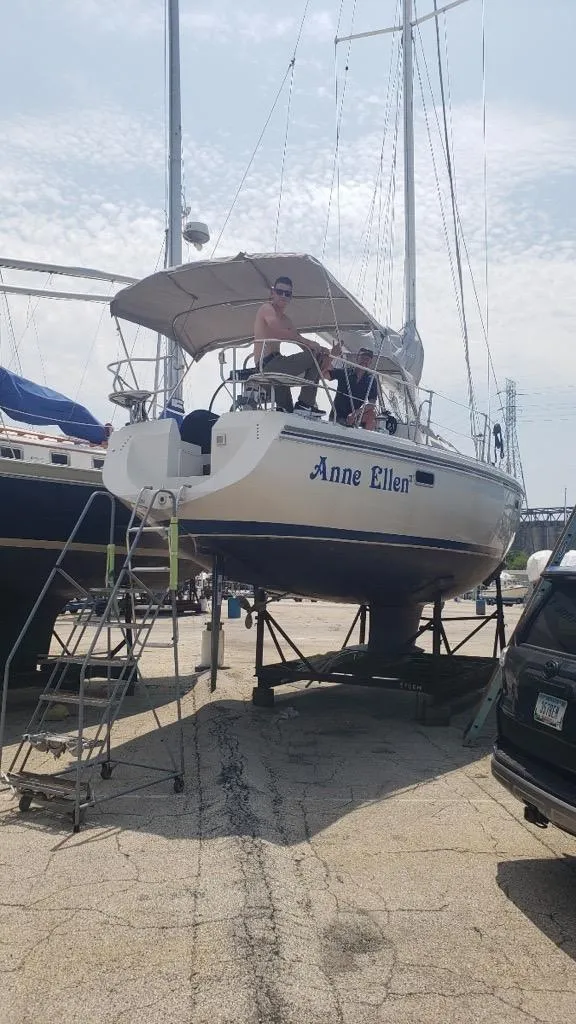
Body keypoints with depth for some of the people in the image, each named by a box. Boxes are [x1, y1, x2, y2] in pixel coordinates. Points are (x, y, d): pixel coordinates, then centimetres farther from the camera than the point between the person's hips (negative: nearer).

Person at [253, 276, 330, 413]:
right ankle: (305, 402, -12)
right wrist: (308, 342, -23)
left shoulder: (285, 318, 23)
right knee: (315, 357, -13)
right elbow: (278, 331, -23)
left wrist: (321, 350, -4)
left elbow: (298, 339, 15)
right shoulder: (267, 308, -4)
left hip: (275, 364, 10)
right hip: (267, 364, -10)